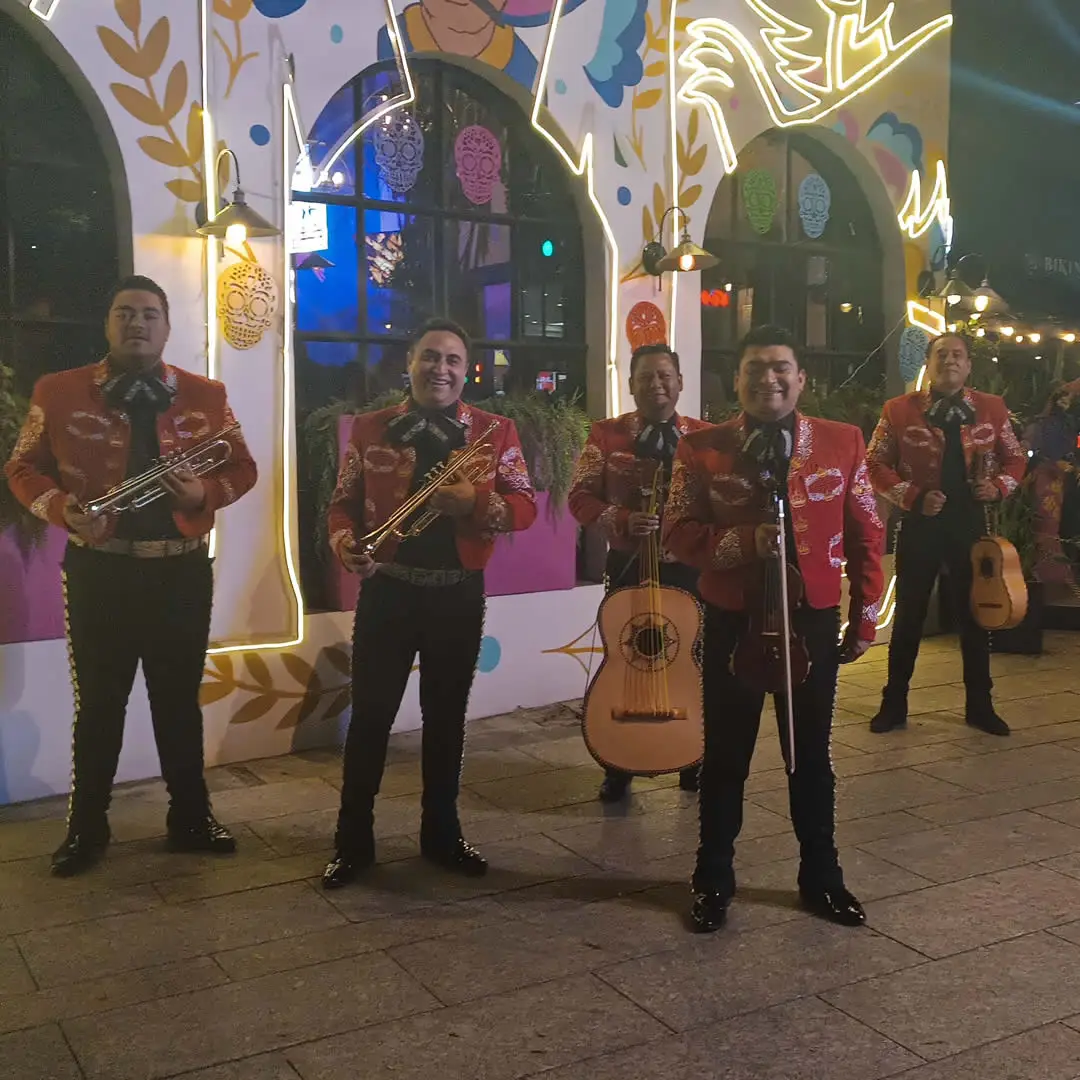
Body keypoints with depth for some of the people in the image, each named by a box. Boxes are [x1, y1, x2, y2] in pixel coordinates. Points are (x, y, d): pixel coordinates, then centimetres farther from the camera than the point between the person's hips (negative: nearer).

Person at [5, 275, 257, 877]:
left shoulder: (206, 396, 3)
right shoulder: (58, 392, 0)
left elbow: (242, 469, 7)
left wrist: (205, 493, -14)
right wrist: (65, 510, -15)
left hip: (182, 572, 1)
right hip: (98, 572, -1)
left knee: (180, 699, 12)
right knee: (98, 703, 7)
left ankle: (191, 818, 25)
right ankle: (87, 828, 21)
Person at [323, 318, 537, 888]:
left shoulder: (495, 431, 2)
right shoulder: (369, 428, 3)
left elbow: (525, 508, -4)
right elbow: (344, 503, 6)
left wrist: (475, 502, -22)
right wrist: (345, 543, -16)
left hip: (459, 594, 1)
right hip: (387, 590, -1)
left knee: (447, 716, 12)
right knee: (370, 715, 2)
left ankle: (441, 833, 27)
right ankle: (353, 841, 16)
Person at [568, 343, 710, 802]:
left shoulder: (705, 436, 2)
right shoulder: (606, 434, 0)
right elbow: (580, 498, -3)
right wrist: (622, 520, -20)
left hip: (689, 567, 1)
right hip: (628, 566, 0)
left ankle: (695, 762, 27)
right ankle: (618, 768, 20)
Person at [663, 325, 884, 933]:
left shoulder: (843, 442, 0)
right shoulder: (702, 449, -3)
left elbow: (866, 535, 4)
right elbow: (679, 533, -6)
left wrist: (866, 617, 2)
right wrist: (744, 541, -22)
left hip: (814, 619, 1)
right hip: (732, 621, -1)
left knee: (812, 753, 14)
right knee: (726, 756, 10)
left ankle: (821, 877, 32)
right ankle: (714, 879, 27)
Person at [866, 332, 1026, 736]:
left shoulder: (992, 409, 3)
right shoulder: (899, 410, -5)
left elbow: (1016, 459, 12)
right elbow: (875, 465, -3)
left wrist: (998, 486, -9)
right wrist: (913, 497, -16)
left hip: (971, 522, 2)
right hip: (919, 522, -2)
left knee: (975, 613, 10)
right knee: (909, 615, 6)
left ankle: (979, 706, 23)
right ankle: (894, 704, 18)